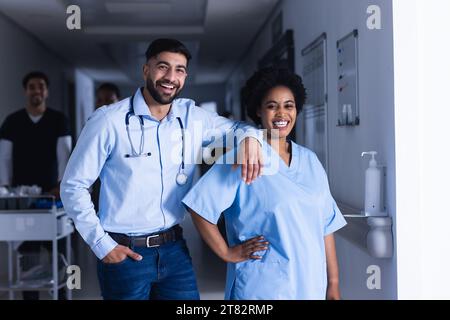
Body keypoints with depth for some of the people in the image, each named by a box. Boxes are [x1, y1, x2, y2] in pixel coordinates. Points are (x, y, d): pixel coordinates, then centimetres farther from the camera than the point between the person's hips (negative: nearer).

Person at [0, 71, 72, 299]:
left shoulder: (59, 120, 1)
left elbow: (64, 154, -8)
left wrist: (62, 184, -20)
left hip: (52, 192, -1)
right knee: (26, 252, 1)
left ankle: (60, 292, 13)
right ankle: (29, 294, 10)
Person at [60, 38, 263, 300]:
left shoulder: (192, 116, 2)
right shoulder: (109, 120, -11)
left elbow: (234, 128, 16)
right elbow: (73, 186, -5)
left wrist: (250, 137, -9)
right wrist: (102, 245, -8)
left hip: (175, 249, 4)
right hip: (124, 254, -4)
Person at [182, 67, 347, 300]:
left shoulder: (309, 160, 8)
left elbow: (325, 225, 8)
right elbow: (200, 206, -11)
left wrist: (333, 282, 7)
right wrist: (227, 253, -8)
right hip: (262, 287, -5)